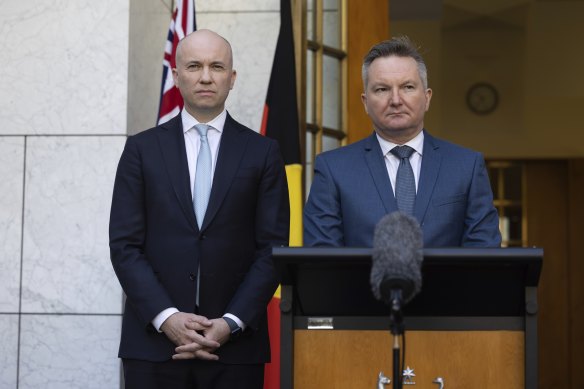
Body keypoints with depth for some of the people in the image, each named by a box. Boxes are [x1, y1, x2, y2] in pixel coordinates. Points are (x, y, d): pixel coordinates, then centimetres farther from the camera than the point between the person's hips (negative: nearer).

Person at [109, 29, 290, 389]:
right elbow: (125, 245, 1)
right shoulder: (142, 149, 7)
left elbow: (273, 248, 1)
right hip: (154, 340, 0)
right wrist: (166, 317, -11)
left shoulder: (263, 152, 6)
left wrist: (231, 323, -9)